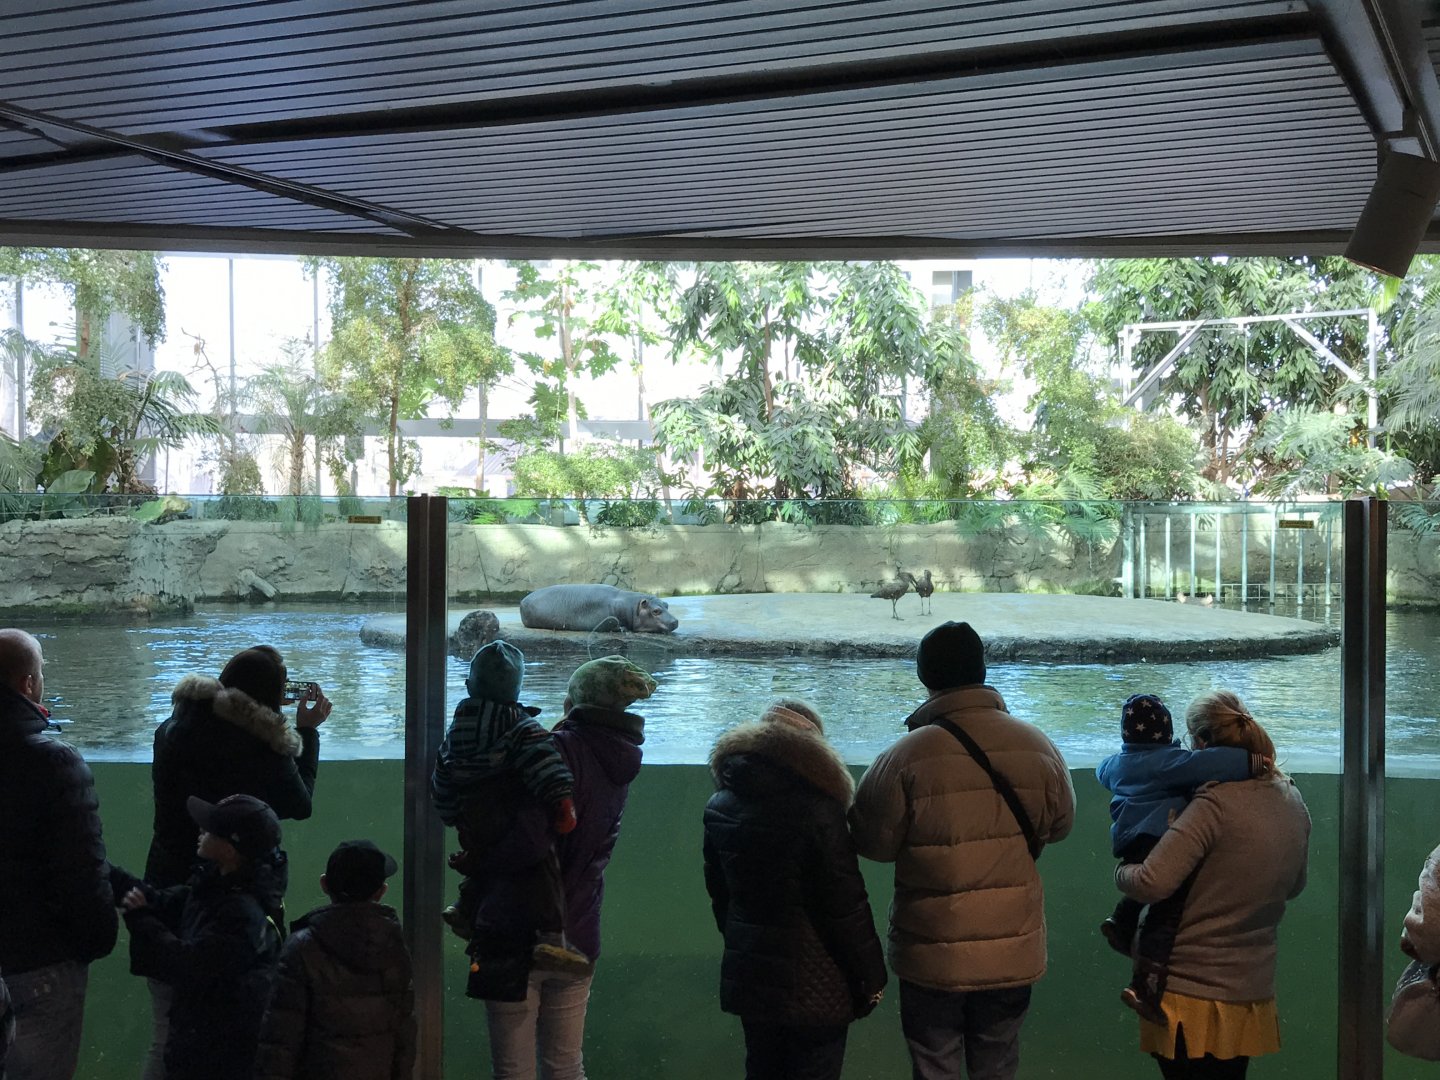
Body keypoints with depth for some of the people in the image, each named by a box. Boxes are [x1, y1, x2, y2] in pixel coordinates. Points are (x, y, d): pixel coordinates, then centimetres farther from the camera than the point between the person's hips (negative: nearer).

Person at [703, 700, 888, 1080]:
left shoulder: (720, 805, 2)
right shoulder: (817, 808, -19)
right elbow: (846, 906, -17)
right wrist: (871, 977, -8)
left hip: (748, 974, 6)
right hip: (814, 984, -6)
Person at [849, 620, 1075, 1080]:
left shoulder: (906, 759, -20)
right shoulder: (1038, 747, -9)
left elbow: (873, 843, -10)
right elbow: (1059, 824, 6)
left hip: (933, 957, -3)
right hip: (1013, 953, 3)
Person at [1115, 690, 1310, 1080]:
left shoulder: (1215, 804, -20)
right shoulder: (1293, 802, 4)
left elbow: (1151, 884, -26)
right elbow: (1293, 886, 19)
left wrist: (1121, 872, -6)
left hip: (1192, 994, -7)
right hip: (1252, 992, 7)